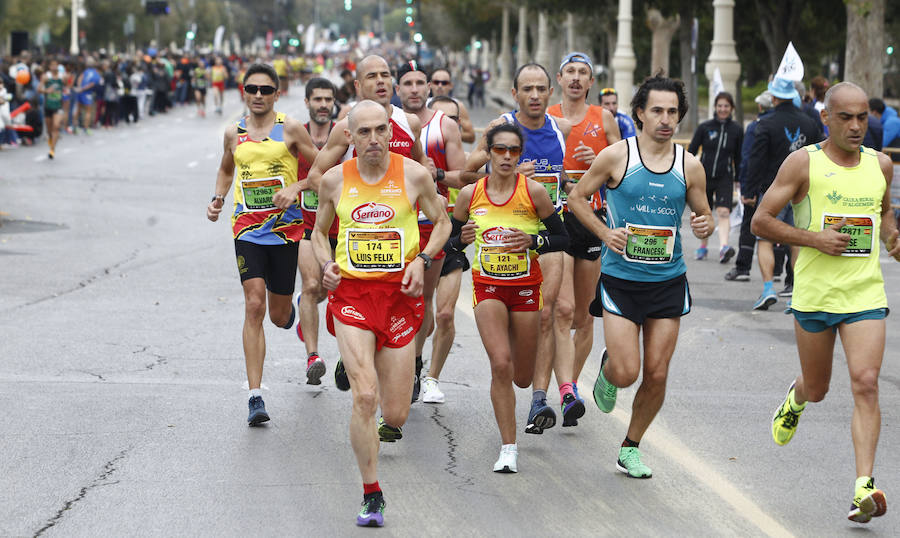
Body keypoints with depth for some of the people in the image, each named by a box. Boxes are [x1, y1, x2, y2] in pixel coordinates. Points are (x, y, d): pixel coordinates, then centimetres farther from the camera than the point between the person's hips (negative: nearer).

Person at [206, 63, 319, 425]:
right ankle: (255, 396, -14)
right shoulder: (234, 133, 6)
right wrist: (218, 198, 8)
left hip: (285, 228, -1)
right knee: (254, 306, -13)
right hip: (247, 229, 1)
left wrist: (296, 187, -16)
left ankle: (288, 310, 52)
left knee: (278, 316, 9)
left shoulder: (290, 129, -3)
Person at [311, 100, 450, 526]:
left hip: (399, 293, 0)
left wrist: (422, 260, -6)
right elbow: (319, 232, 17)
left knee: (395, 414, 2)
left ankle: (389, 421, 43)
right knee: (364, 396, -17)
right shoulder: (335, 180, 3)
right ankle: (371, 496, -3)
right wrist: (326, 265, -3)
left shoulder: (414, 175, -2)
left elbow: (442, 222, 11)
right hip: (351, 294, 0)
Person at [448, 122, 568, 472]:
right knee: (501, 365, -19)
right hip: (487, 287, 0)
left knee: (522, 378, 9)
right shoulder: (470, 194, -3)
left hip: (526, 288, 0)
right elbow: (450, 241, 8)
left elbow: (562, 239, -2)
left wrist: (533, 241, -20)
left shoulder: (533, 192, -8)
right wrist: (462, 239, -14)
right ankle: (508, 448, -9)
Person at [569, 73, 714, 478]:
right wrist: (605, 233, -10)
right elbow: (577, 197, 4)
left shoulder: (690, 166, 1)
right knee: (626, 373, -10)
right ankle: (606, 371, 28)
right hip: (621, 280, -3)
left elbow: (704, 213, 13)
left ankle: (630, 448, 23)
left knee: (656, 376, 3)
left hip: (669, 282, 3)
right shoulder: (616, 156, -7)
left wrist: (704, 226, -11)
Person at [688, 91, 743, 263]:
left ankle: (724, 248, -31)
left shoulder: (736, 130, 2)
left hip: (725, 178, -1)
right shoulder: (705, 127, 0)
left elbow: (739, 158, 9)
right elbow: (691, 151, 2)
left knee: (724, 212, -18)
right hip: (704, 176, 1)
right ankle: (702, 247, 29)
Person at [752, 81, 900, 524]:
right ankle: (795, 398, 52)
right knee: (817, 390, 13)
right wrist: (815, 239, -16)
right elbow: (760, 221, -6)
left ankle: (864, 488, -18)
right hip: (814, 295, -1)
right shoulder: (803, 163, -6)